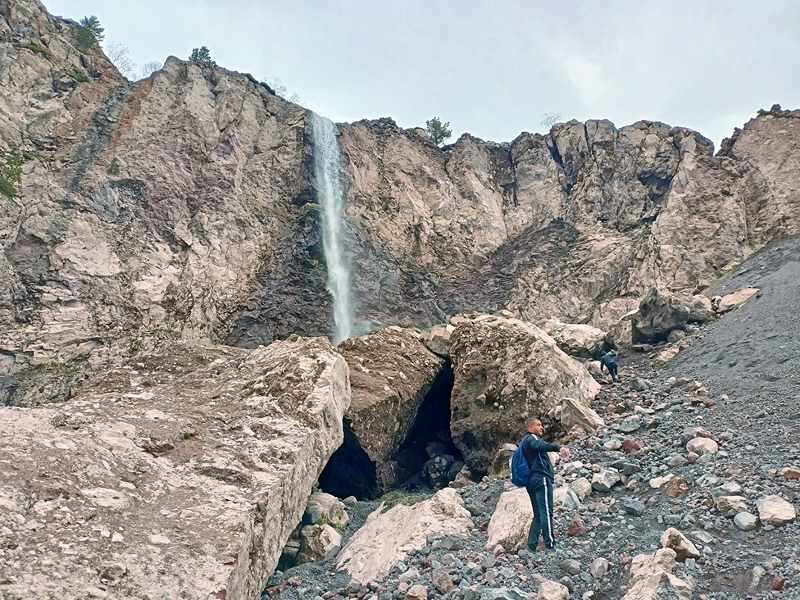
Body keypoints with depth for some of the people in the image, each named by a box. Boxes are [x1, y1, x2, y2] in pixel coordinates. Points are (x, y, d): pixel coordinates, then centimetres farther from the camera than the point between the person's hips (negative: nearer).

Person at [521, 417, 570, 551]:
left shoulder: (524, 441, 26)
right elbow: (540, 445, -28)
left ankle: (531, 545, 8)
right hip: (541, 478, -10)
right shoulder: (531, 438, -5)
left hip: (531, 481, 10)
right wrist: (558, 448, -44)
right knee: (546, 512, -12)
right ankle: (550, 545, -16)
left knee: (538, 515, 11)